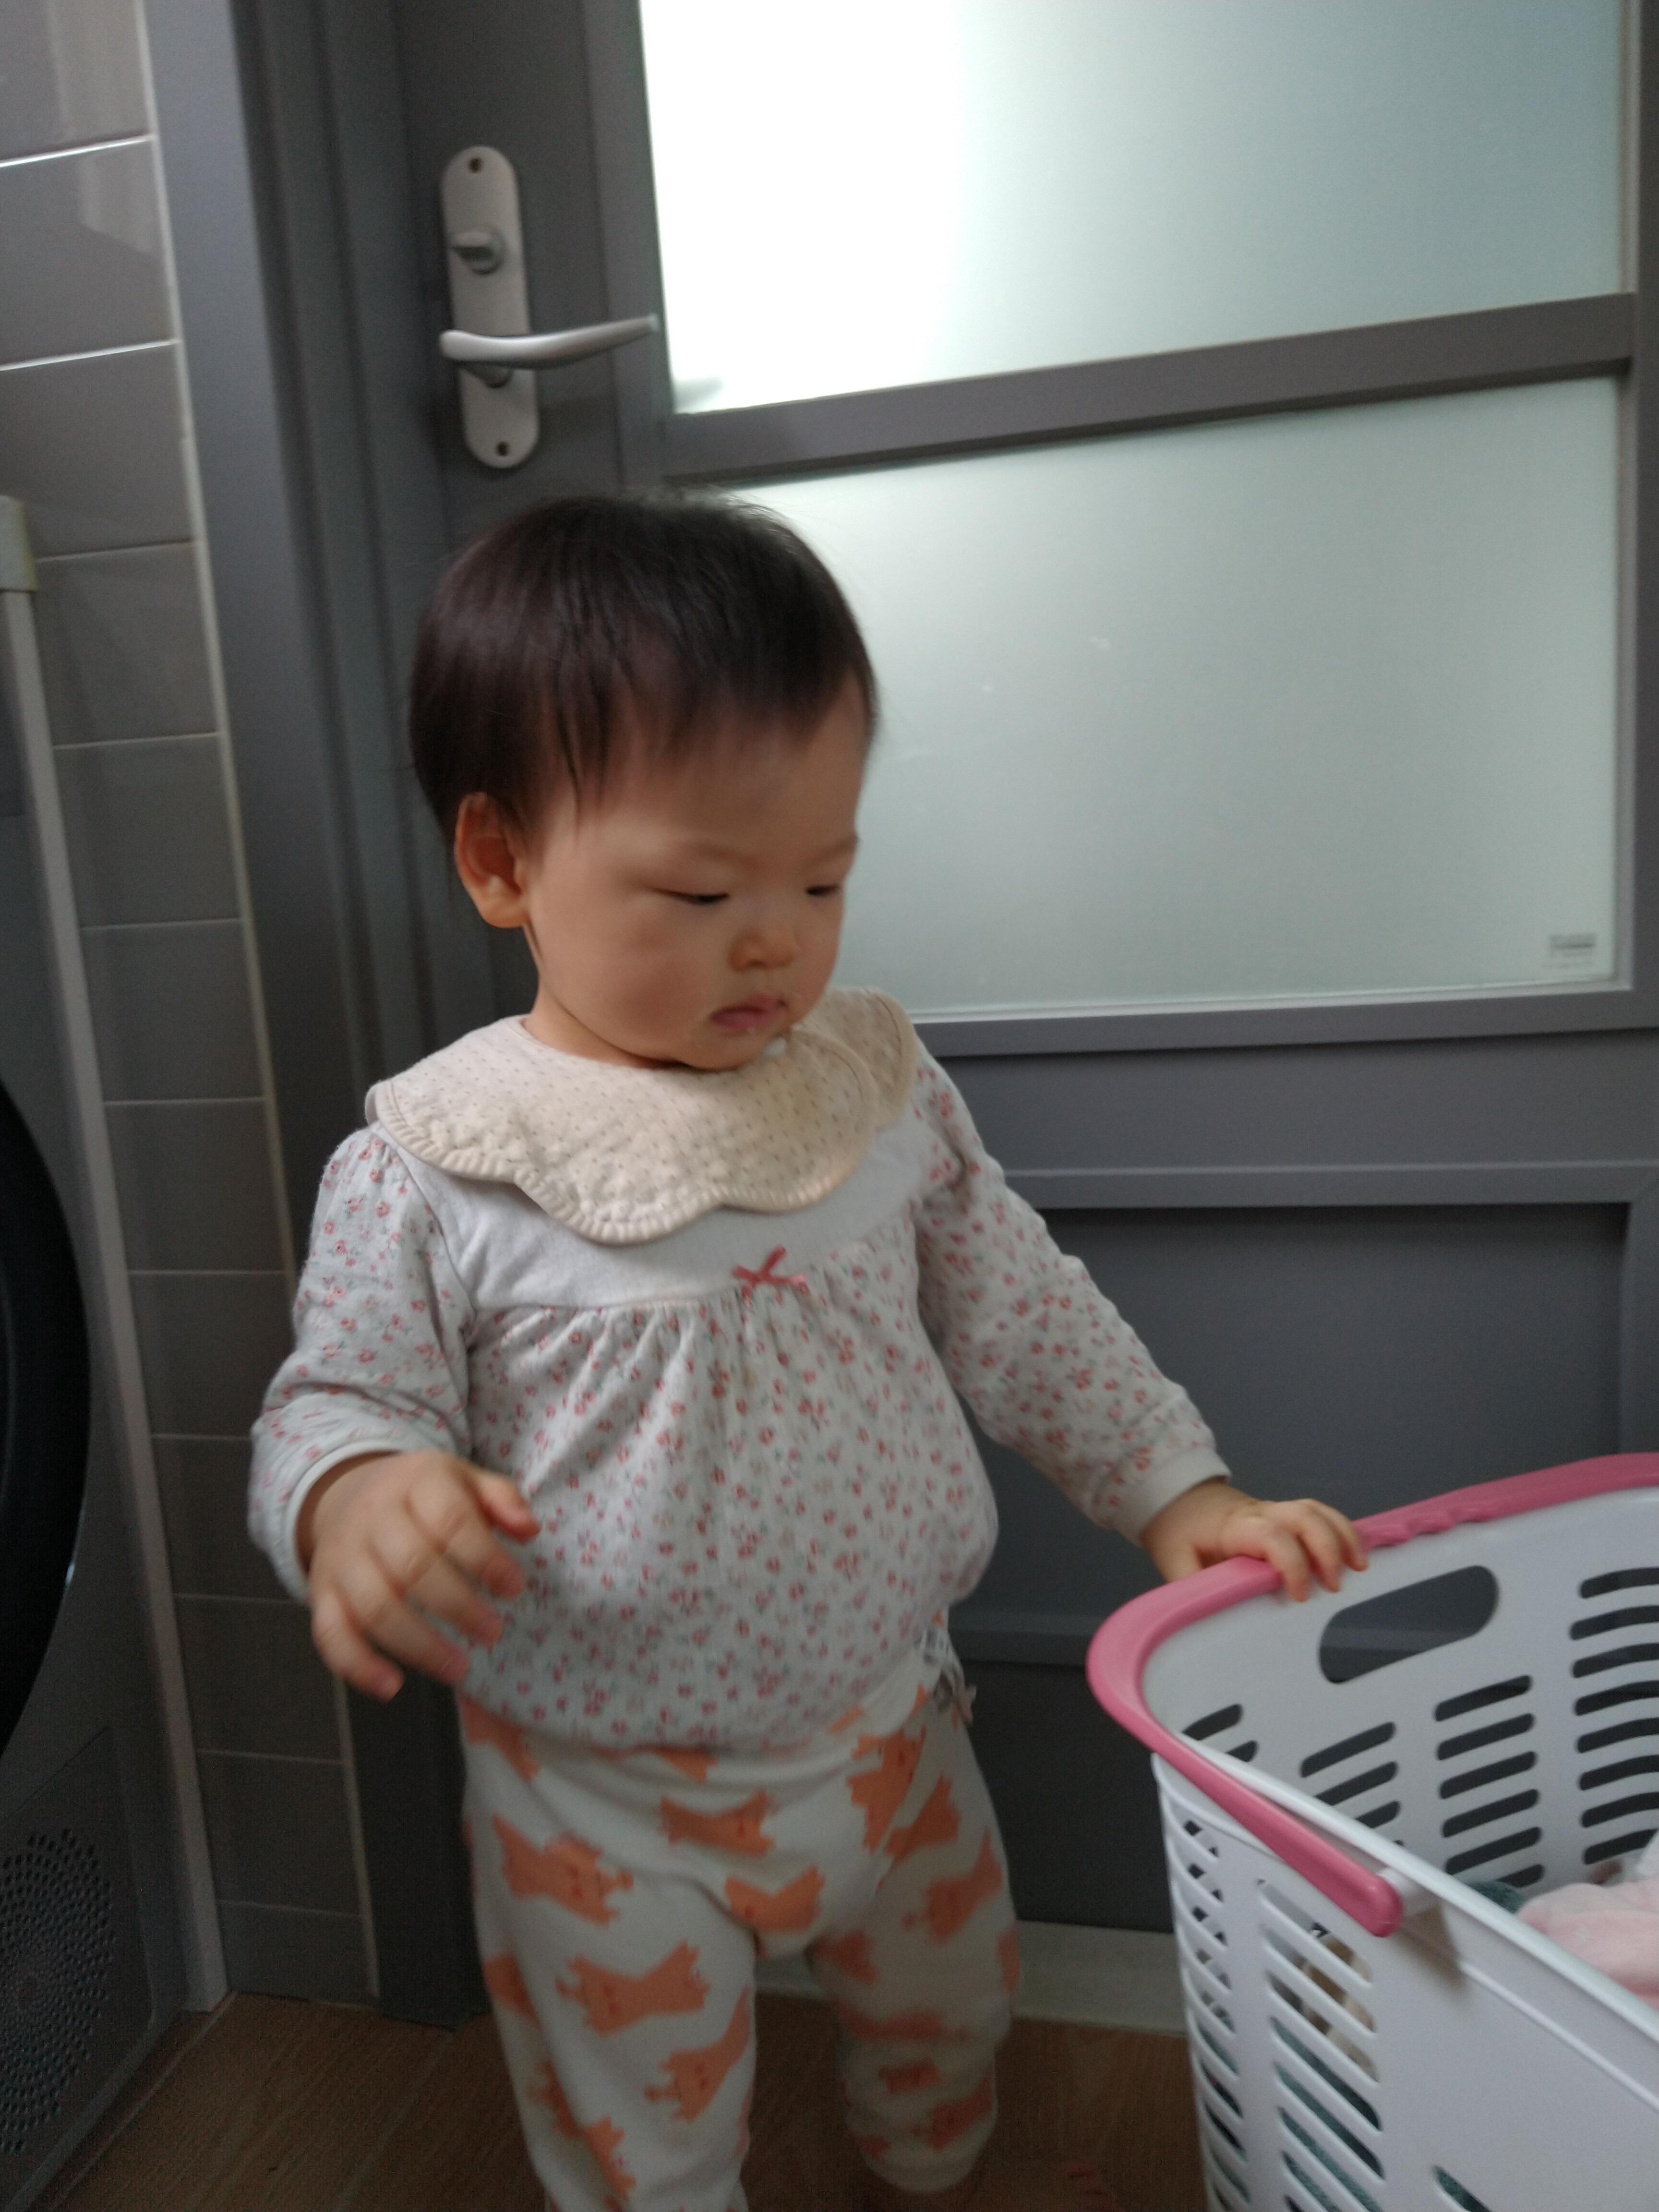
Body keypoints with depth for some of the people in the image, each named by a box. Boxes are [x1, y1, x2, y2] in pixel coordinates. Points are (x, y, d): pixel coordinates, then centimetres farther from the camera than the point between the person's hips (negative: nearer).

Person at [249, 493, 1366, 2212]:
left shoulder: (880, 1093, -10)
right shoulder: (427, 1172, -21)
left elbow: (1027, 1324, -1)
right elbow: (337, 1400, -12)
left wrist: (1179, 1492, -4)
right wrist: (352, 1500, -34)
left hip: (889, 1728, 4)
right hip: (604, 1801, -3)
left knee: (949, 2015, 31)